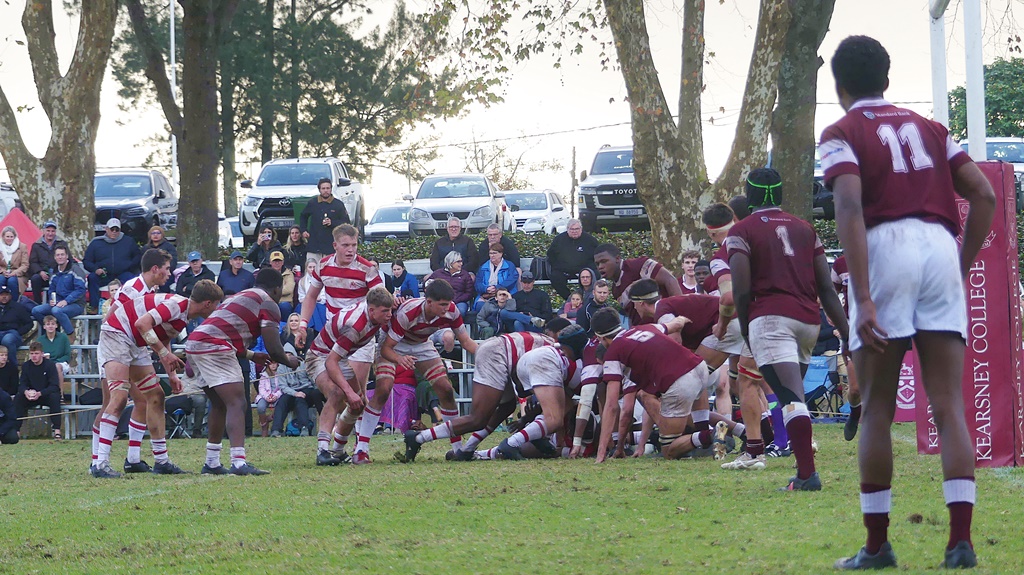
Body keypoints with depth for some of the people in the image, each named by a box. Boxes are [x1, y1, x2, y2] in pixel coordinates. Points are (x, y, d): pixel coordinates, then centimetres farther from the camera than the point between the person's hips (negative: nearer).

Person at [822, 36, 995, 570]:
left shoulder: (842, 133, 6)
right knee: (948, 406, 1)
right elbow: (983, 195, 12)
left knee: (877, 409, 5)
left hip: (886, 249, -4)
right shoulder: (927, 127, 21)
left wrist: (863, 300, -16)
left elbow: (850, 209, -10)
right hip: (941, 248, 4)